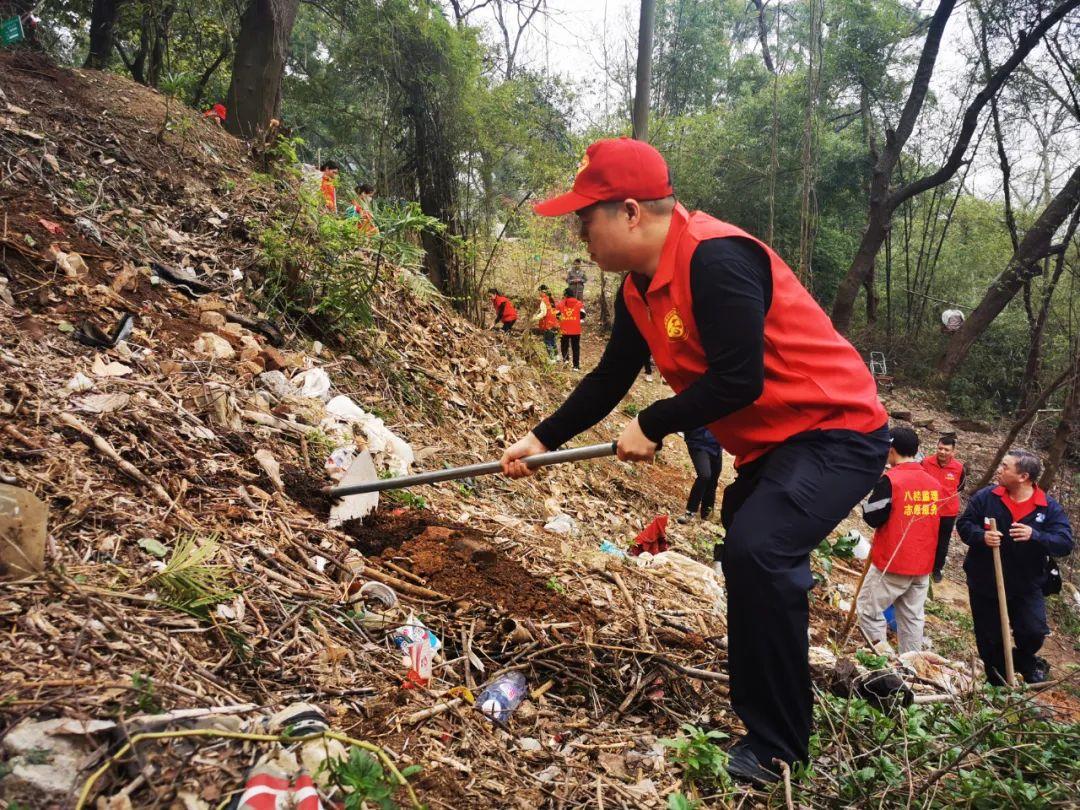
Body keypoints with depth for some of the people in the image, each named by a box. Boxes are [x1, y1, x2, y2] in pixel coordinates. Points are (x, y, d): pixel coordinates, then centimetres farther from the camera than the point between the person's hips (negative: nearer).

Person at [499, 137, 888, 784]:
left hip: (837, 429, -10)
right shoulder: (640, 288, 3)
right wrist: (544, 439, 10)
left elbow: (739, 380, -30)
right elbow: (610, 379, 12)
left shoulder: (715, 259, -26)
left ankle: (777, 743, -8)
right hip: (771, 443, 10)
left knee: (757, 550, -27)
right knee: (747, 553, 22)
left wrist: (652, 427, -18)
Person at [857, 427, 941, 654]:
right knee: (913, 618, 13)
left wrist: (871, 496, 1)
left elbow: (873, 517, -14)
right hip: (923, 565, 7)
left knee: (868, 609, 6)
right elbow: (937, 522, 15)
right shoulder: (934, 483, 6)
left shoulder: (890, 480, -16)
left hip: (892, 564, -7)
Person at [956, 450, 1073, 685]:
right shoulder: (985, 497, -8)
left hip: (1026, 585, -1)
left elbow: (1065, 543, -18)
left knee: (1034, 632, -8)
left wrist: (1035, 536, -37)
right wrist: (981, 536, -26)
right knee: (990, 639, 11)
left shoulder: (1049, 507, -10)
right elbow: (963, 524, -4)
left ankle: (1024, 660, 28)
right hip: (984, 583, 1)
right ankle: (998, 683, 33)